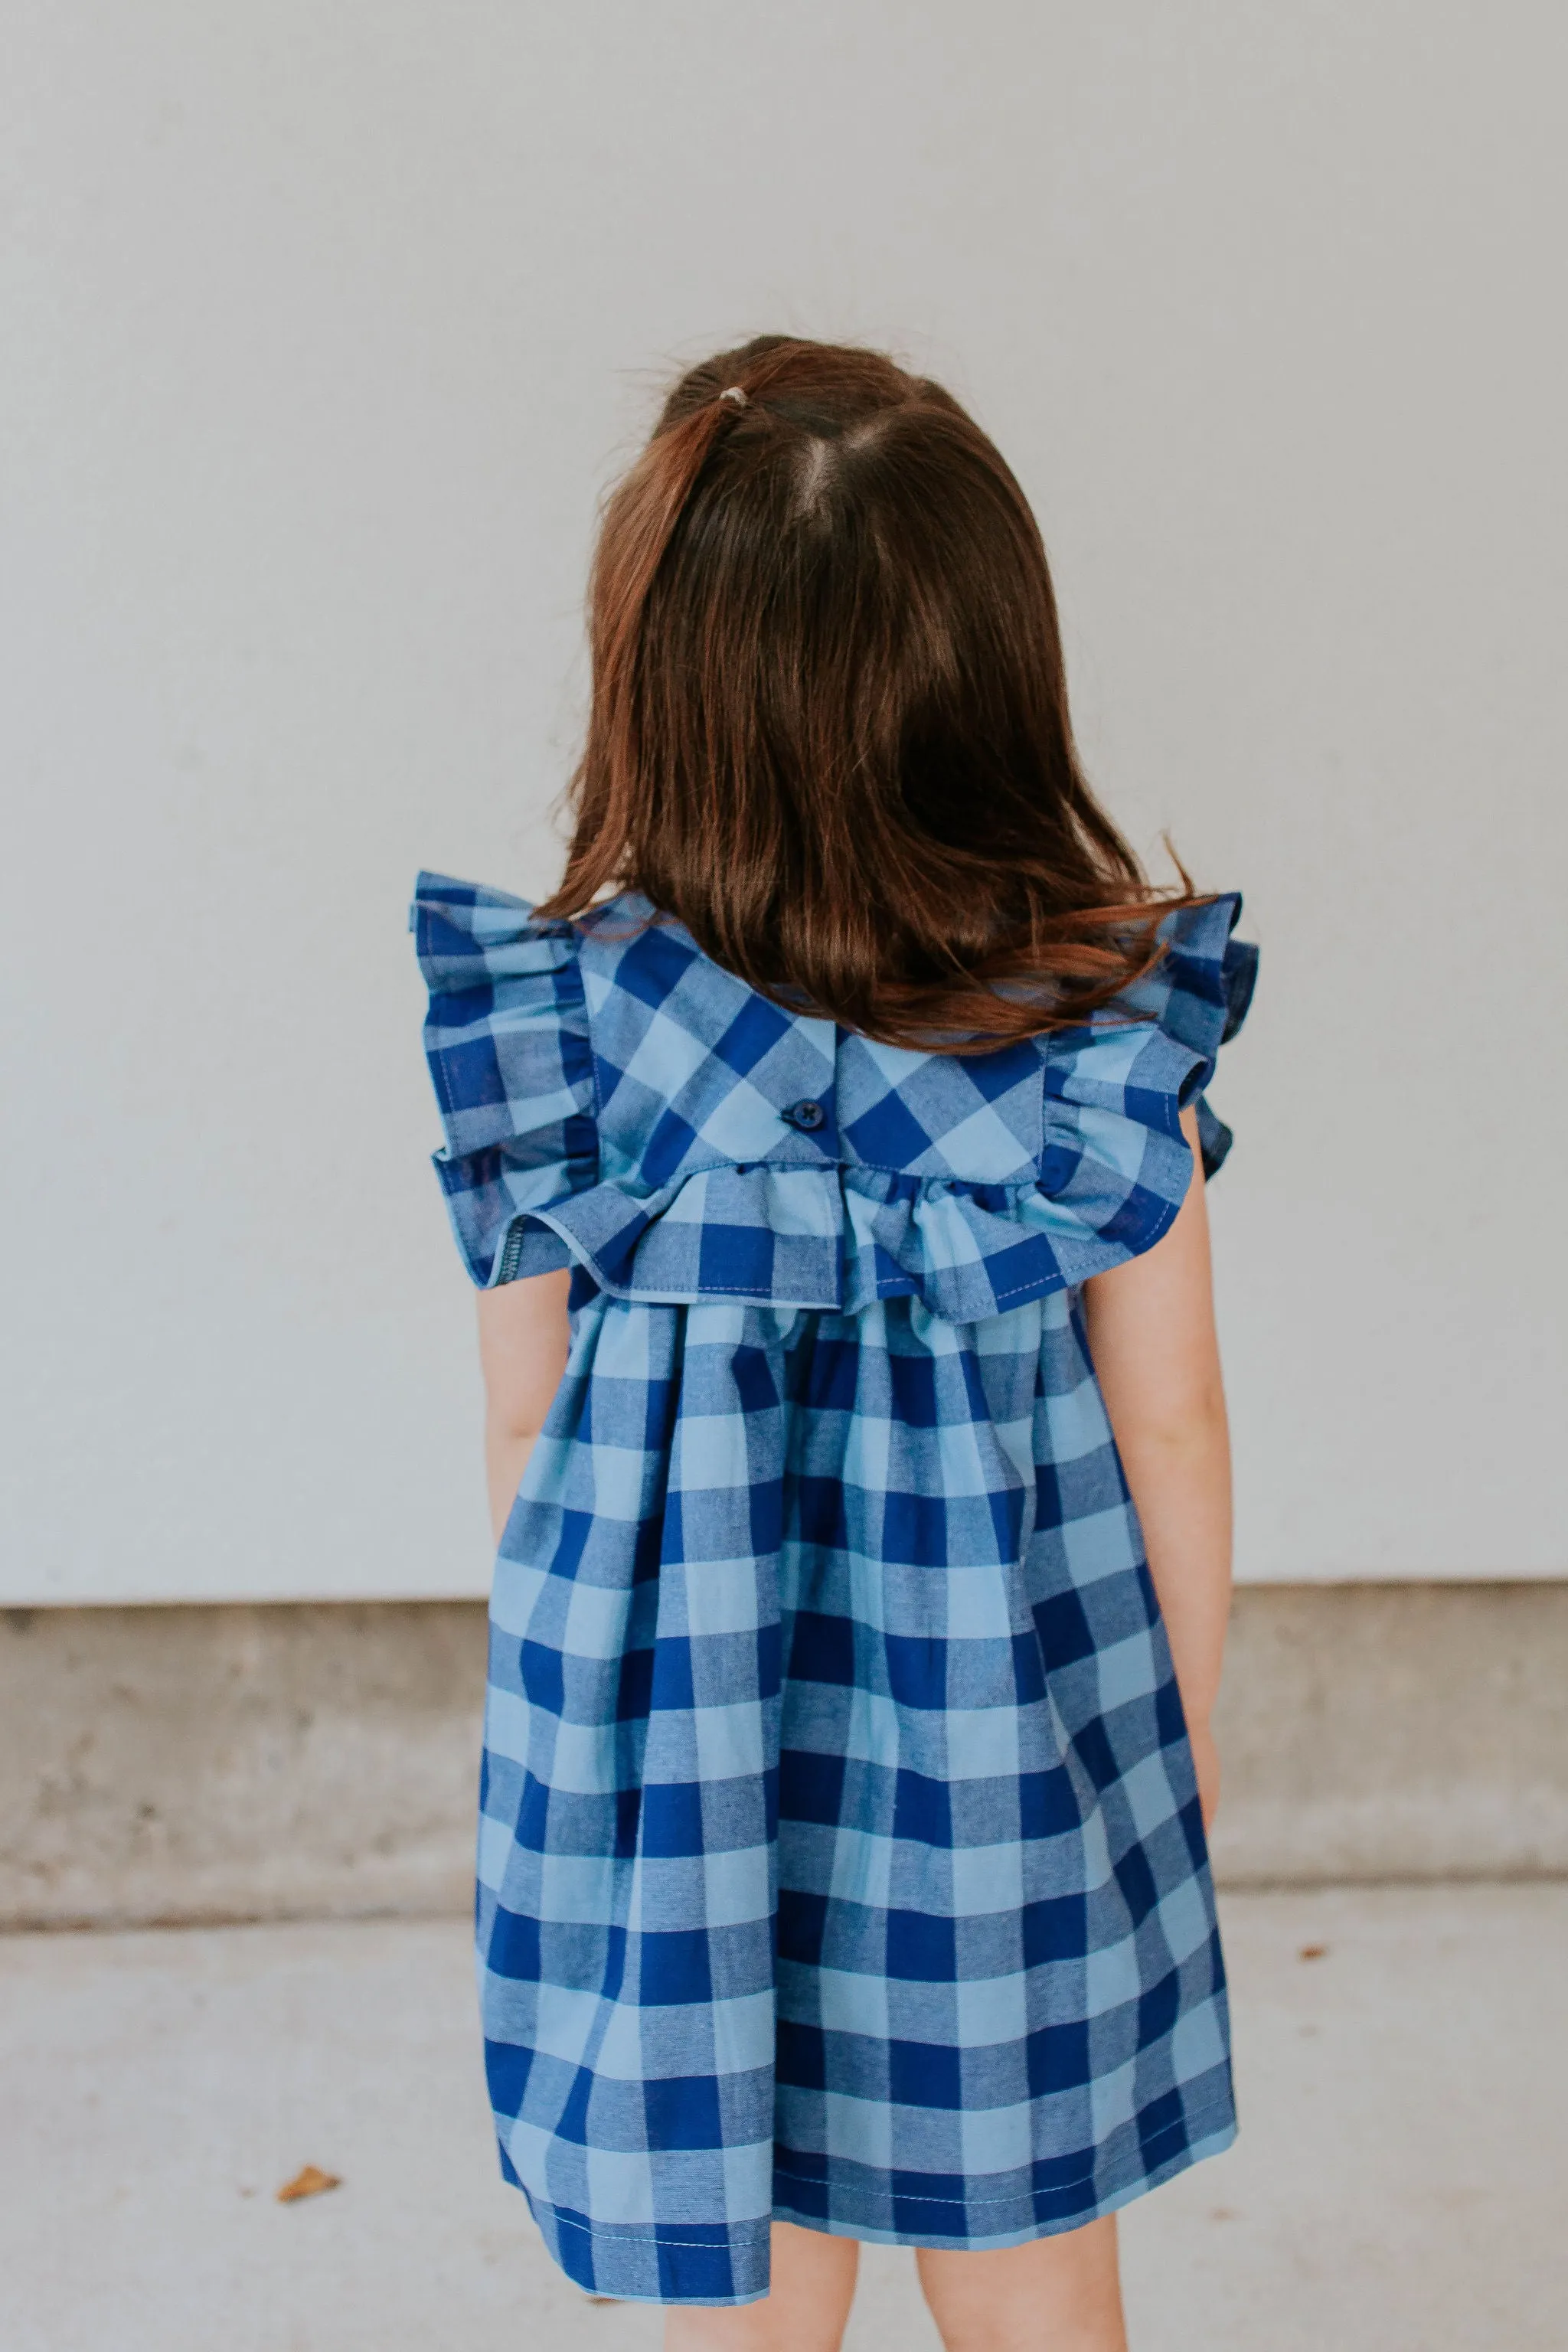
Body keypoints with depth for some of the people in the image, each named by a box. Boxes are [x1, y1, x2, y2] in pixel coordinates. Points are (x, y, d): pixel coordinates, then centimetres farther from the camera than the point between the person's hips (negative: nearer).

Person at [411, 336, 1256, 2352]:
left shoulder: (543, 1020, -17)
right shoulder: (1114, 1019, -16)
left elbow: (528, 1428, -7)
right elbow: (1167, 1423, -7)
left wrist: (572, 1707, 10)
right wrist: (1184, 1714, 9)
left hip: (673, 1744, 0)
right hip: (1012, 1748, 1)